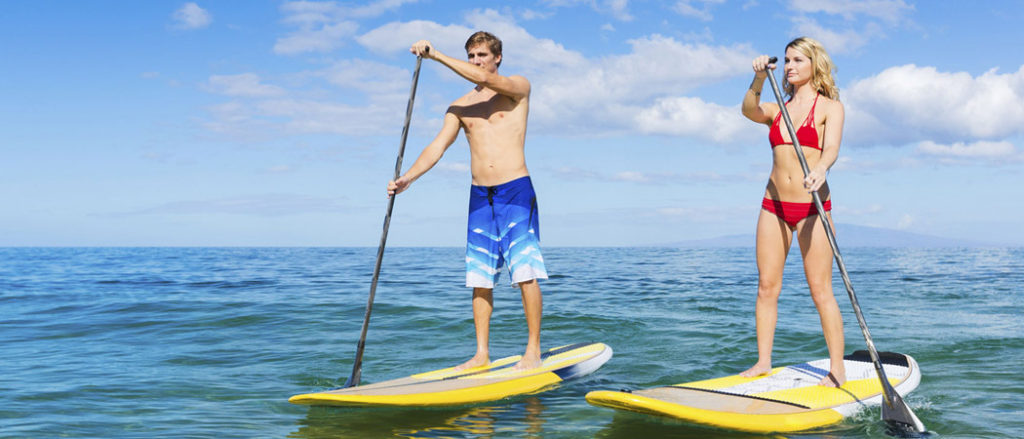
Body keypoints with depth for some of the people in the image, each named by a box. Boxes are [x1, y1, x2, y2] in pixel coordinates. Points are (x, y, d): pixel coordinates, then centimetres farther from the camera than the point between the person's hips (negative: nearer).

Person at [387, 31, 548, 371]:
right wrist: (407, 178, -14)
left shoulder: (519, 87, 3)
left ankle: (533, 351, -2)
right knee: (479, 278, 4)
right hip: (479, 197, 5)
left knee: (525, 272, -9)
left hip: (516, 191, -4)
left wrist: (436, 56, -14)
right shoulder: (460, 107, 13)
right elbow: (436, 148, 3)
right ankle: (482, 355, 11)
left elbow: (485, 79, -17)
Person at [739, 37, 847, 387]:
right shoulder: (777, 110, 13)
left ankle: (837, 368, 2)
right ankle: (763, 362, 10)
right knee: (766, 286, 3)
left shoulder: (829, 107, 2)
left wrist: (820, 169, -37)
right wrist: (759, 79, -26)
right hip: (774, 204, 4)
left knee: (820, 290, -4)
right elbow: (750, 111, -9)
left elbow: (831, 149, -15)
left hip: (812, 206, -4)